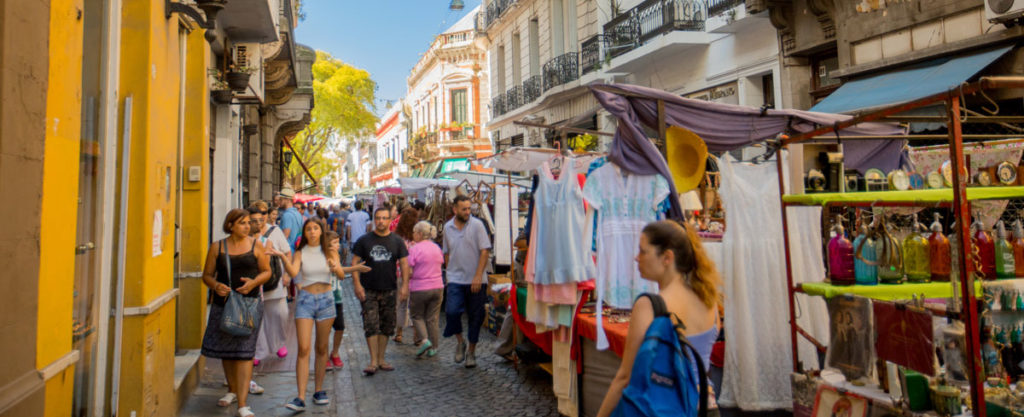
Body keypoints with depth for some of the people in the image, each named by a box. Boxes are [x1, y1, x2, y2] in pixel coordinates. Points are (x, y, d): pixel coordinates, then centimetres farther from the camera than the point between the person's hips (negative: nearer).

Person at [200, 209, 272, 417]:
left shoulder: (255, 245, 2)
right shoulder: (217, 247, 4)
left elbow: (266, 271, 7)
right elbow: (207, 275, 9)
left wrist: (254, 282, -13)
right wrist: (216, 285, -12)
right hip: (223, 303, 3)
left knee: (244, 352, -7)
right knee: (225, 349, 14)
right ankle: (232, 390, 38)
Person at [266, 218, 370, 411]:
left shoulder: (329, 252, 4)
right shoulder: (300, 253, 2)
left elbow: (341, 275, -7)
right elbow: (293, 272, -16)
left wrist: (336, 268, -29)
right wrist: (282, 257, -31)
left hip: (326, 299, 2)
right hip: (305, 299, -1)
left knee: (322, 348, 9)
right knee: (303, 349, -9)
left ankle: (319, 390, 22)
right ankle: (300, 398, -9)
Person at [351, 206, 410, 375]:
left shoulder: (397, 241, 5)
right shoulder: (364, 240, 1)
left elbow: (404, 263, 5)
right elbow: (355, 262, 1)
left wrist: (405, 285, -4)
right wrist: (357, 284, -9)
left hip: (389, 291, 2)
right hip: (369, 290, -2)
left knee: (386, 326, 8)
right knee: (371, 326, -6)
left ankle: (381, 359, 19)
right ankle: (373, 362, -3)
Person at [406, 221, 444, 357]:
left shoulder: (414, 249, -12)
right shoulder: (437, 248, 6)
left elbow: (409, 273, -15)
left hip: (419, 288, -5)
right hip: (437, 287, 5)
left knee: (417, 316, 14)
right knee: (432, 319, 12)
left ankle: (425, 339, -5)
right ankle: (433, 348, 14)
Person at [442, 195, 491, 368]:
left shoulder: (477, 225, -5)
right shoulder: (448, 227, 7)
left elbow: (485, 251, -8)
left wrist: (478, 276, -14)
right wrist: (449, 272, 12)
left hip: (475, 280, -2)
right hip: (455, 279, 2)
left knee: (475, 317, 6)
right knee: (451, 311, -15)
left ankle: (471, 351, 23)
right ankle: (460, 342, 11)